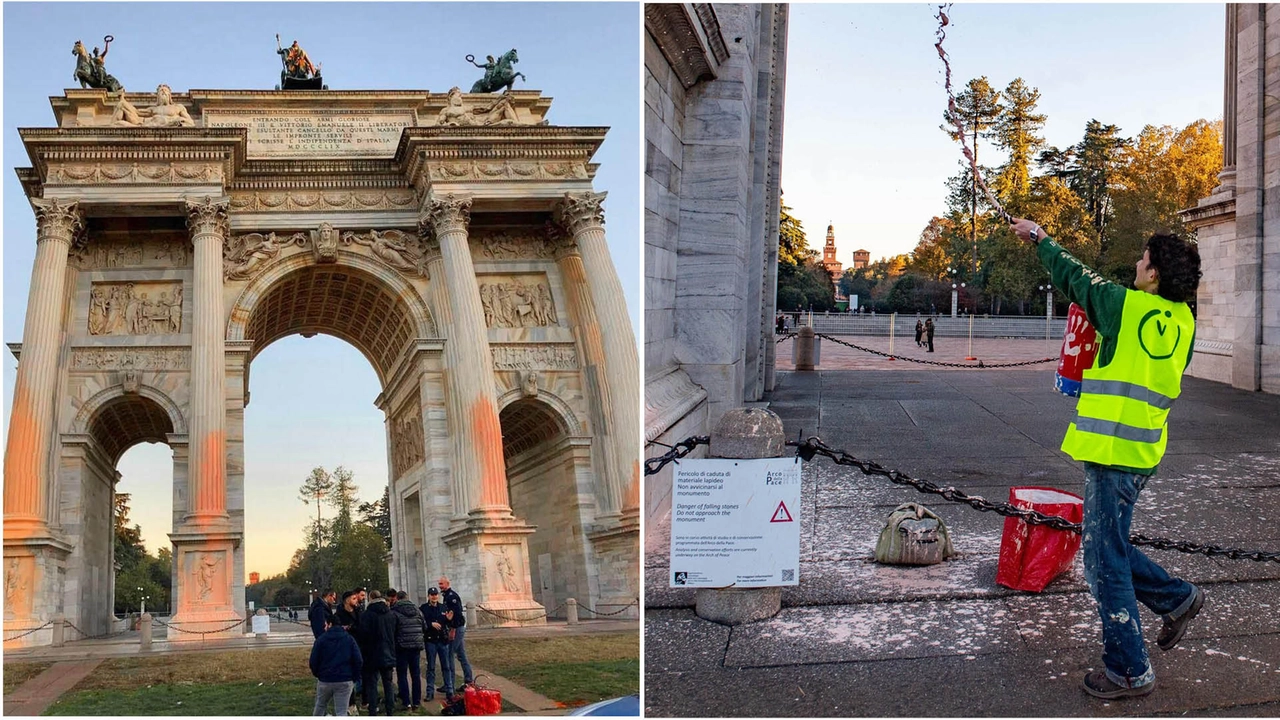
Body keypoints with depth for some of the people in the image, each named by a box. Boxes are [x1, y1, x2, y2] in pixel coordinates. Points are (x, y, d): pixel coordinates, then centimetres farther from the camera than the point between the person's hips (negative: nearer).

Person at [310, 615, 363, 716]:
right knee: (341, 712, -1)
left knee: (320, 706, 23)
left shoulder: (321, 639, -3)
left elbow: (313, 661, -4)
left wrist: (317, 674, 14)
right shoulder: (349, 639, 3)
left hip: (325, 681, -1)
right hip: (345, 681, 1)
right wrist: (354, 677, 8)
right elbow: (359, 661, -3)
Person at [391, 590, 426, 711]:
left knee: (402, 675, 4)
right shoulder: (417, 610, 7)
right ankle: (416, 702, 13)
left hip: (401, 646, -4)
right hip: (416, 645, 4)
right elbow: (425, 627, 10)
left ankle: (406, 702, 0)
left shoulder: (394, 611, -8)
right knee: (416, 674, 12)